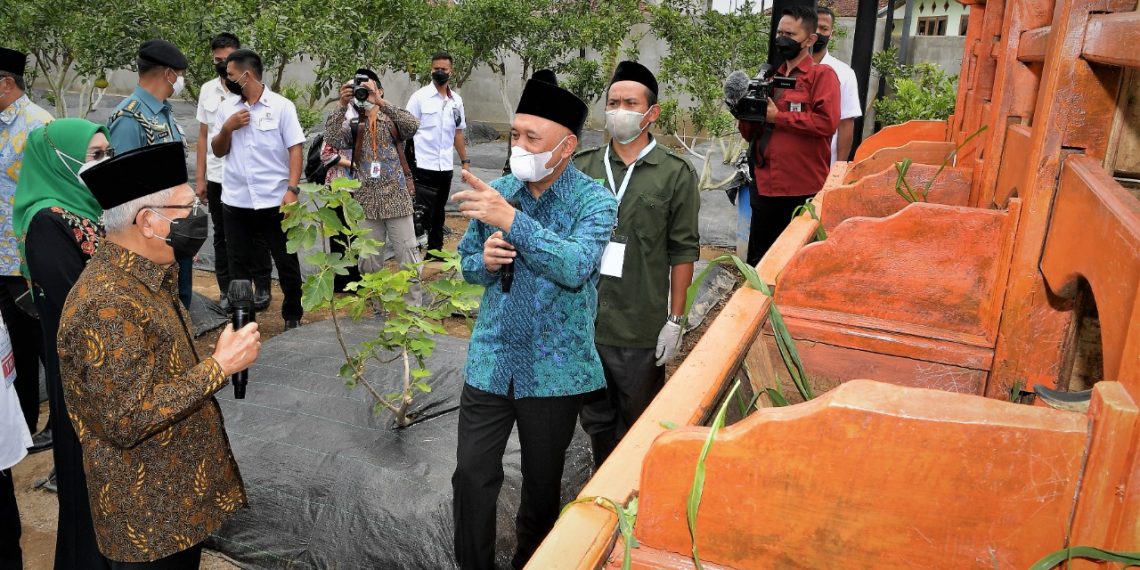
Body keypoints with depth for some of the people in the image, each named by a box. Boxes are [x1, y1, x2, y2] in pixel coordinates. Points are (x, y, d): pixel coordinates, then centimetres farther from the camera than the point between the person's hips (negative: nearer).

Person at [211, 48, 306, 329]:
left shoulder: (281, 106, -2)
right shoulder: (226, 108, 10)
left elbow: (295, 149, -6)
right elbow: (218, 151, 13)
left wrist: (292, 189, -16)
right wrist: (227, 128, -6)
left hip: (275, 201, -4)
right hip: (235, 201, 4)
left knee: (287, 263, 6)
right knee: (239, 265, 10)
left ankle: (292, 316, 23)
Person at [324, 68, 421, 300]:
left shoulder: (392, 118, 3)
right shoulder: (352, 123, 7)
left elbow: (413, 126, -19)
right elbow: (332, 140, -12)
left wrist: (380, 102, -25)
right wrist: (341, 105, -20)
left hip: (396, 198, -2)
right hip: (366, 201, 2)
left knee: (408, 255, 1)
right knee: (369, 259, 11)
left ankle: (413, 305, 13)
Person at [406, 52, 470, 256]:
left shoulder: (456, 100, 8)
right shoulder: (420, 97, -6)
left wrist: (465, 161, 13)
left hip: (445, 166, 5)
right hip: (423, 165, -4)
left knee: (438, 211, 13)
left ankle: (435, 251, 23)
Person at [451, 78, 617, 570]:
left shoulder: (593, 200, -11)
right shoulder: (498, 191, 1)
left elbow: (577, 266, -29)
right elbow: (467, 262, 11)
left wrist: (513, 221, -35)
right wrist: (484, 261, -13)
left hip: (553, 368, -2)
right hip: (491, 359, 3)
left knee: (542, 482, 15)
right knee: (472, 475, 4)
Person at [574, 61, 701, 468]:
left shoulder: (676, 174, -4)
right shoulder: (583, 167, 5)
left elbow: (683, 251, -4)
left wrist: (675, 320, -6)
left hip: (642, 328, -3)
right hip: (584, 321, 3)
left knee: (640, 423, 12)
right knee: (596, 418, 18)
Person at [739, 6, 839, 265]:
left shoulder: (822, 75, -2)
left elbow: (827, 123, -19)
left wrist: (778, 116, -13)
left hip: (802, 189, -5)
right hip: (764, 185, 6)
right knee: (758, 260, 13)